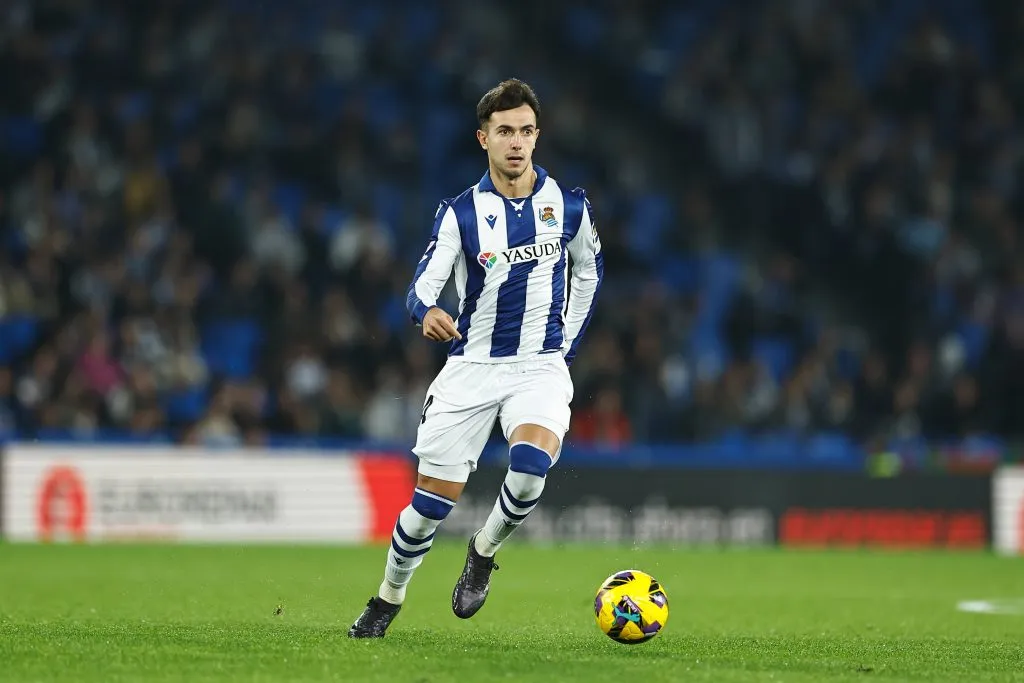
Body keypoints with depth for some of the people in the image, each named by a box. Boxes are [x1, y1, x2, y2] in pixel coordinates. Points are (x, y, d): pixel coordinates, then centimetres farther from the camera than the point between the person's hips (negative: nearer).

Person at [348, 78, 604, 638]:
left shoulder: (569, 205, -1)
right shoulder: (461, 213, -6)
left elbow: (588, 273, 18)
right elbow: (422, 287, -14)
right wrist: (427, 312, -37)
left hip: (541, 366, 0)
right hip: (471, 366, 0)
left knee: (531, 462, -30)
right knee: (433, 498, -1)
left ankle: (483, 553, -2)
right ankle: (388, 598, 24)